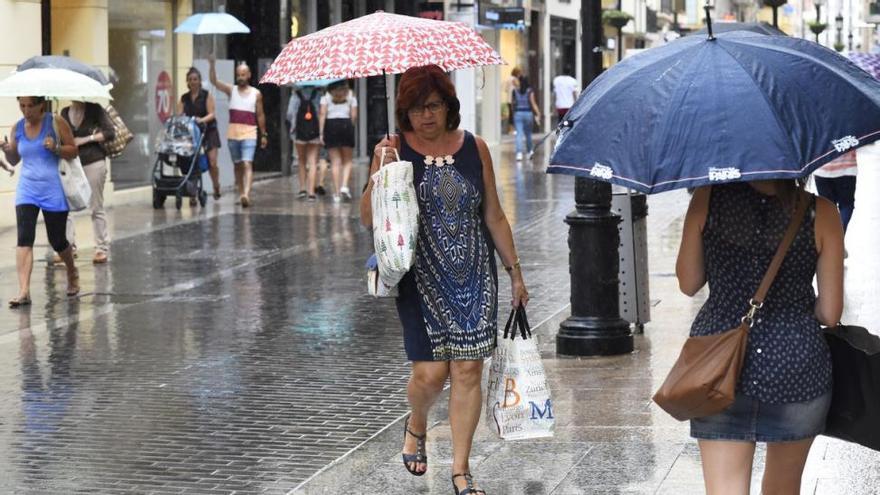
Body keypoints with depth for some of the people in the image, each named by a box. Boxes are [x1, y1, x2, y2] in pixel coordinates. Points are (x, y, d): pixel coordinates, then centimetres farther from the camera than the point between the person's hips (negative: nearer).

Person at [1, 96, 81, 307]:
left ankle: (72, 273, 40)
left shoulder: (56, 124, -5)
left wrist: (56, 148, -20)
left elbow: (73, 151, -2)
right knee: (24, 239, -13)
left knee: (57, 241, 8)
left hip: (53, 190, -3)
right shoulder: (18, 128, 6)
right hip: (27, 189, 3)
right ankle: (24, 291, -18)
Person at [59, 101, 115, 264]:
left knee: (96, 208, 2)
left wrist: (85, 139, -12)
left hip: (93, 163, -4)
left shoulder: (94, 110, -2)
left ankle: (102, 249, 7)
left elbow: (110, 133, -7)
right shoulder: (65, 113, 9)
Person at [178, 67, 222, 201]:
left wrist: (202, 120, -27)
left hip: (208, 131, -3)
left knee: (212, 162, -10)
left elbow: (211, 114, -8)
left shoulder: (207, 95, 1)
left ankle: (216, 188, 15)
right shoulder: (184, 98, 12)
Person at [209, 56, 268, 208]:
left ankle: (246, 194, -28)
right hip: (233, 133, 3)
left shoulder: (256, 94, 4)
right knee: (237, 165, 10)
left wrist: (264, 134, 10)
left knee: (247, 164, -15)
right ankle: (241, 194, 19)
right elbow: (214, 81, -6)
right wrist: (212, 65, -19)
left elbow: (260, 115, 10)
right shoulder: (231, 90, 7)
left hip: (249, 134, -3)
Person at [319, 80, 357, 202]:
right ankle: (344, 186, -11)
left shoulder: (326, 95, 5)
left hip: (330, 125, 0)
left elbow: (323, 114, -4)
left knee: (335, 161, 3)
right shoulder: (350, 95, 8)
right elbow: (354, 115, 0)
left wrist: (321, 132, -5)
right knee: (347, 160, 11)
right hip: (346, 124, 0)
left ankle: (337, 192, 0)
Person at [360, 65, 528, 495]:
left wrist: (514, 272, 12)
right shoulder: (395, 149, -2)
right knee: (430, 371, -6)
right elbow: (368, 219, -6)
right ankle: (416, 427, 30)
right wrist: (380, 172, -21)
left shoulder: (474, 148, 4)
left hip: (474, 275, 2)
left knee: (468, 369, -1)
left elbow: (494, 217, 11)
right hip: (421, 278, -2)